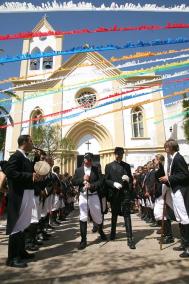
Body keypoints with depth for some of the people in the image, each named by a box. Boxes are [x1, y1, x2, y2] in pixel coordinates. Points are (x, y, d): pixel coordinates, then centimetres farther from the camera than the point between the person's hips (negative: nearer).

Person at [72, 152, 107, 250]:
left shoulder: (96, 169, 0)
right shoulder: (78, 170, 4)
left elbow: (100, 181, -7)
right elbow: (73, 182, 0)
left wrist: (91, 185, -21)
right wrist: (82, 179, -15)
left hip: (93, 196, 0)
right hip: (83, 196, 0)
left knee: (97, 216, 15)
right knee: (83, 218, -3)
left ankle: (101, 231, 46)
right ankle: (83, 240, 13)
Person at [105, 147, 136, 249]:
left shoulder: (127, 166, 11)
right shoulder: (109, 166, 6)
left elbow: (131, 179, 13)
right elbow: (106, 180, 1)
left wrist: (128, 179, -9)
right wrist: (114, 183, -16)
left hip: (125, 193, 0)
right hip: (114, 193, 0)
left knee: (127, 215, -4)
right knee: (114, 214, 15)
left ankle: (130, 238, 1)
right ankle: (113, 233, 36)